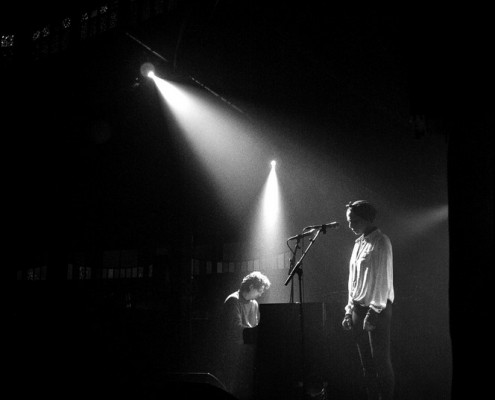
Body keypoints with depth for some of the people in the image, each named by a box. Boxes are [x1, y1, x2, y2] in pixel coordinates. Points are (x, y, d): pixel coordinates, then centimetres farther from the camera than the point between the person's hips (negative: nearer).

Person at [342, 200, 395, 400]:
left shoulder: (380, 242, -8)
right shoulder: (359, 243, 16)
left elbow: (383, 278, -14)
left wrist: (375, 311, -18)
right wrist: (349, 310, 14)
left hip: (377, 309, -8)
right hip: (358, 308, 8)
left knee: (380, 360, -6)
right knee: (366, 361, 8)